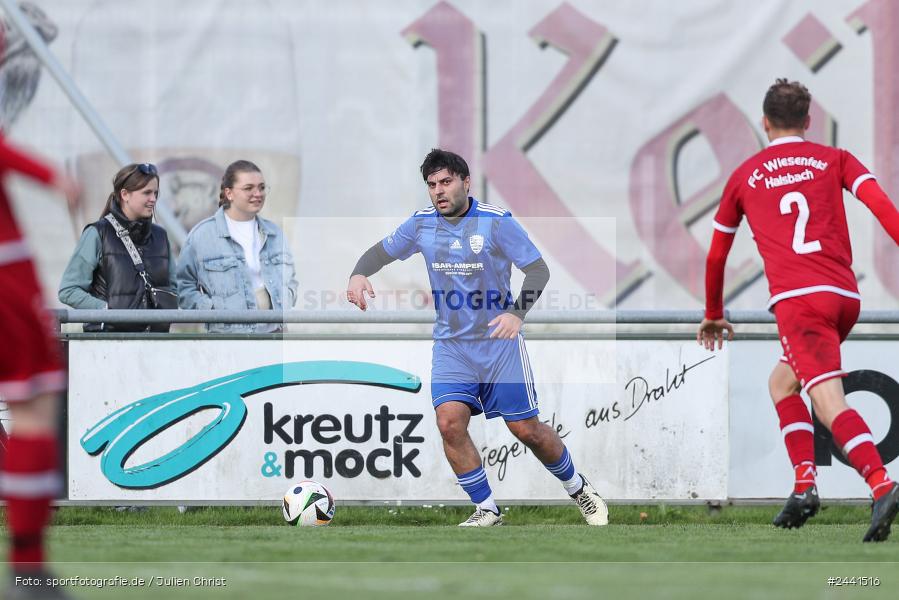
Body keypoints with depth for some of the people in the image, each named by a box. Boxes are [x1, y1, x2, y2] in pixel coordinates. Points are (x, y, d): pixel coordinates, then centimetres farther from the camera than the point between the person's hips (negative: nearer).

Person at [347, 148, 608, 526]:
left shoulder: (496, 222, -12)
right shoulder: (422, 224, 1)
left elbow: (538, 269, -12)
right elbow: (380, 252, 13)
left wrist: (517, 313, -29)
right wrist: (359, 275, -10)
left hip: (500, 342, -3)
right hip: (451, 344, 3)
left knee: (527, 429, 0)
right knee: (450, 421, -17)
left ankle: (578, 489, 26)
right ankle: (486, 511, -4)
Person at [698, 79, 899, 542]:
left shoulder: (745, 177, 17)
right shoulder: (834, 160, 17)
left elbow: (716, 256, 27)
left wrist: (714, 315, 41)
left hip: (798, 299, -4)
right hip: (846, 296, 4)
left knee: (830, 402, -16)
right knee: (782, 382, 23)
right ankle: (804, 484, 8)